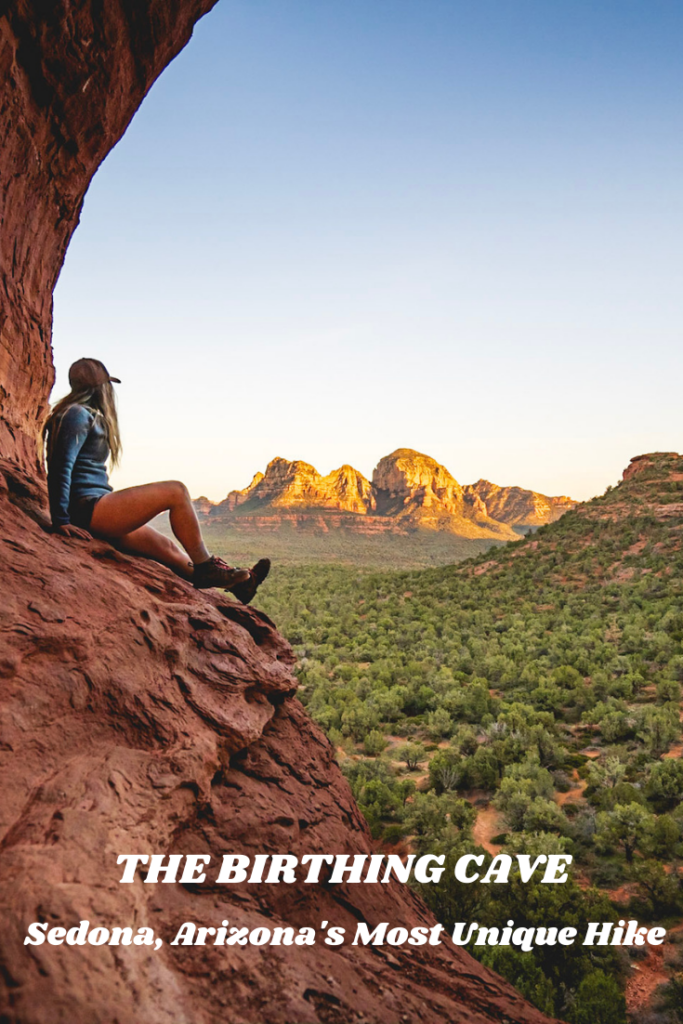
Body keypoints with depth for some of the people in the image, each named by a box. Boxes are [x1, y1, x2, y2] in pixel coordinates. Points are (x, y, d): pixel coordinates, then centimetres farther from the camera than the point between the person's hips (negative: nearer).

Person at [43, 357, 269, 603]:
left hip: (93, 515, 11)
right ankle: (205, 566, -4)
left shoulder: (88, 416, 23)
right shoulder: (79, 415, -8)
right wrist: (61, 521, -21)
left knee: (165, 546, 9)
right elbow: (61, 468, -17)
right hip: (89, 509, -11)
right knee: (176, 492, -13)